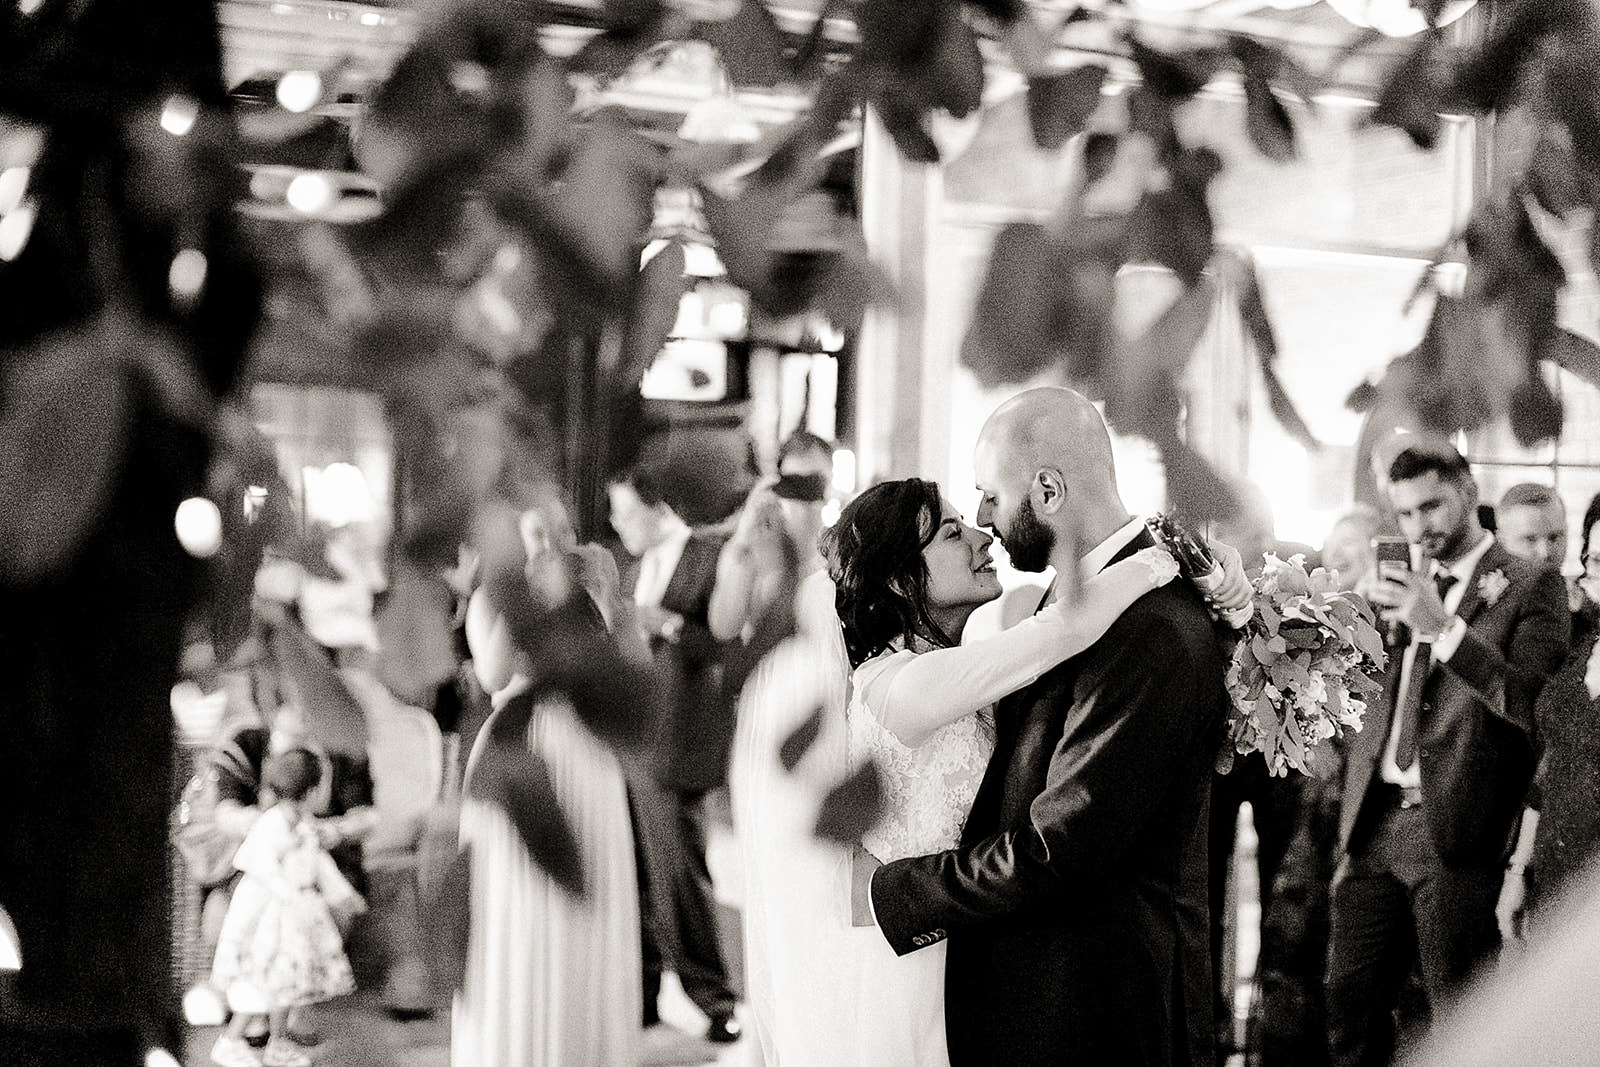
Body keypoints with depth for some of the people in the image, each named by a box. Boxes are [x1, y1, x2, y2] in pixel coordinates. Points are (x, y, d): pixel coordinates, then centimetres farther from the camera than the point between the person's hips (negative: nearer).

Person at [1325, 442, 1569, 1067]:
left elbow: (1532, 705, -12)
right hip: (1376, 825, 5)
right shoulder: (1404, 582, 18)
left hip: (1457, 834, -5)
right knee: (1349, 1006, 4)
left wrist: (1442, 627, -18)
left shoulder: (1530, 587, 1)